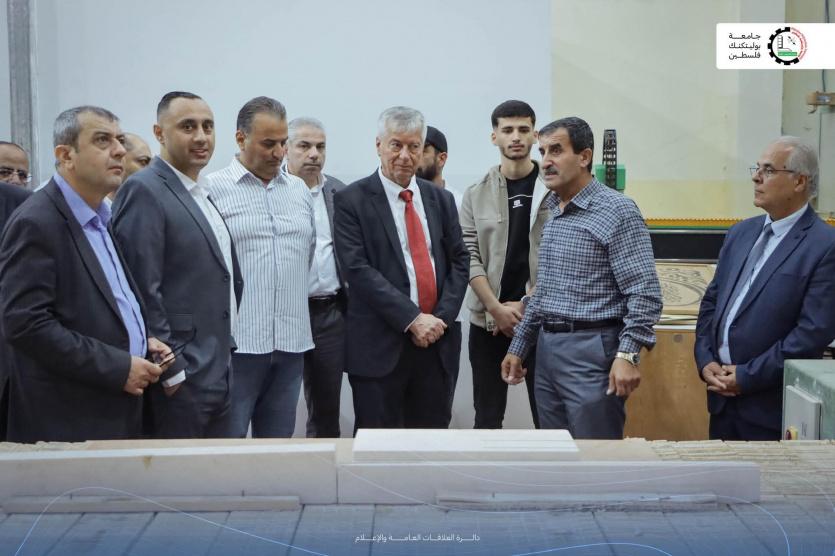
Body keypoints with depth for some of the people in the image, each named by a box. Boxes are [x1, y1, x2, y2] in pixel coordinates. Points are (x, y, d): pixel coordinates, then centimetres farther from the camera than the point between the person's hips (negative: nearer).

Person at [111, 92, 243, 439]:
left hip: (217, 375, 8)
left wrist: (224, 348, 15)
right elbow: (143, 290, -18)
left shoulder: (202, 194, 15)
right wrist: (171, 370, -18)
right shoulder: (144, 190, -12)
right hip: (180, 381, -8)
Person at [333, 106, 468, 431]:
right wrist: (413, 319, -16)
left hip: (436, 342, 4)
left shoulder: (440, 200, 12)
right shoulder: (352, 201, -3)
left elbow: (459, 260, 10)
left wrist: (441, 317, -5)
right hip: (380, 345, -4)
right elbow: (357, 269, -11)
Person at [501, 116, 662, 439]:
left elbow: (644, 294, -15)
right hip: (547, 349, 8)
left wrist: (626, 355, -23)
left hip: (592, 351, -7)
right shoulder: (551, 213, 14)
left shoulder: (617, 211, -10)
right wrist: (518, 346, 19)